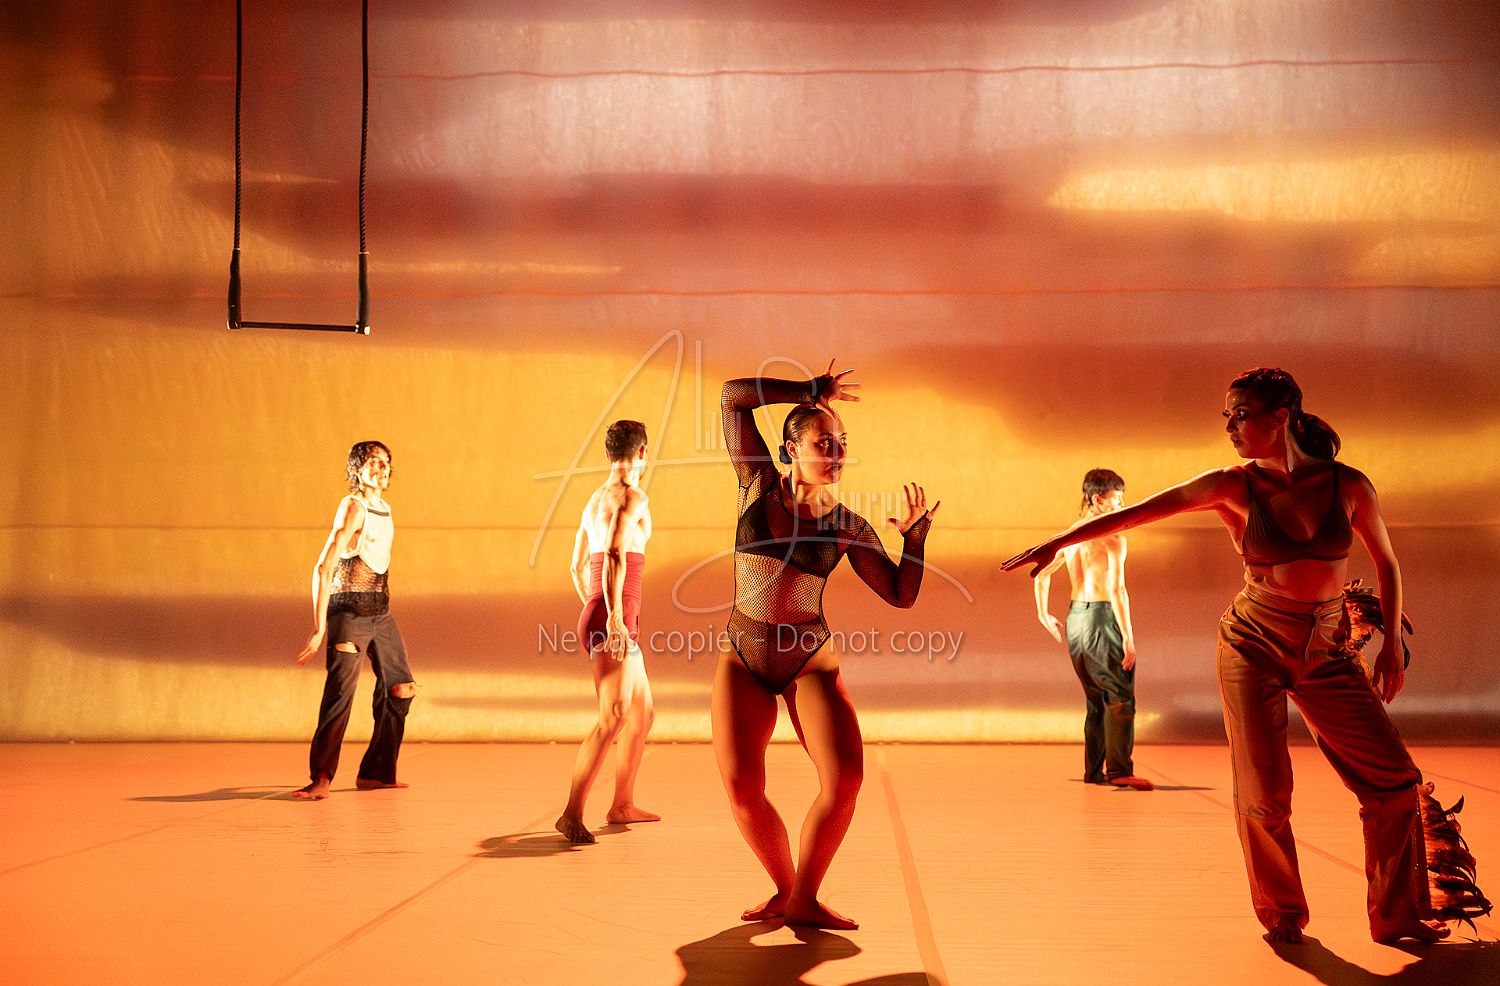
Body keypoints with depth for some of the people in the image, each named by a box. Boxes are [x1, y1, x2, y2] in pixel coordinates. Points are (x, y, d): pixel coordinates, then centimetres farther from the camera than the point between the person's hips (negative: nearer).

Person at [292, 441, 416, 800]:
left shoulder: (384, 509, 13)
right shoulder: (353, 507, -11)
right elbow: (323, 569, -16)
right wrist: (319, 629, -20)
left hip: (380, 611, 9)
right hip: (349, 609, -9)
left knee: (401, 689, 11)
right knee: (340, 693, -15)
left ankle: (375, 773, 20)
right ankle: (321, 779, -11)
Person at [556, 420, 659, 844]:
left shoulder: (595, 500, 19)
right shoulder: (632, 497, -7)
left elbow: (578, 567, 26)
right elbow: (615, 555, -22)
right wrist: (614, 615, -26)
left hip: (596, 618, 10)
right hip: (614, 622, -10)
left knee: (642, 712, 19)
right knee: (613, 718, -16)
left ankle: (622, 804, 27)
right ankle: (572, 815, -20)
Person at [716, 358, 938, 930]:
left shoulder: (848, 528, -2)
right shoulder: (759, 486, -2)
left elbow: (902, 595, 0)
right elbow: (733, 397, -6)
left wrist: (915, 538, -13)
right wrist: (812, 390, -5)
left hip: (809, 660, 0)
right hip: (743, 661, 0)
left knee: (845, 777, -17)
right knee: (741, 790, -9)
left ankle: (803, 898, 3)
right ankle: (783, 887, 17)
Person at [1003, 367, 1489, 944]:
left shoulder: (1348, 485, -4)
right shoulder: (1235, 486, -8)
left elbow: (1386, 562, 11)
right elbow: (1132, 514, -11)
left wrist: (1392, 645, 11)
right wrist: (1055, 544, -17)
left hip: (1324, 651, 2)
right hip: (1253, 645, -2)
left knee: (1395, 779, 0)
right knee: (1264, 793, -5)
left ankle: (1397, 916, 19)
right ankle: (1282, 913, 20)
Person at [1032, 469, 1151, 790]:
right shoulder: (1113, 537, -11)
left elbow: (1042, 573, 19)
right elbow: (1116, 588, -20)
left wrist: (1044, 615, 27)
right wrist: (1128, 635, -19)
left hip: (1075, 619, 8)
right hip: (1102, 619, -8)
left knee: (1095, 700, 16)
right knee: (1120, 698, -6)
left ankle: (1093, 770, 20)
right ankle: (1119, 770, -12)